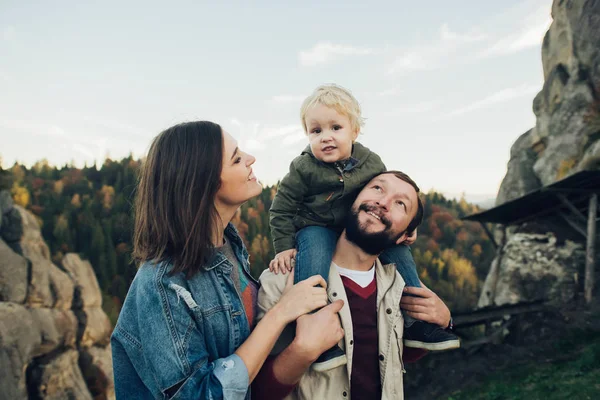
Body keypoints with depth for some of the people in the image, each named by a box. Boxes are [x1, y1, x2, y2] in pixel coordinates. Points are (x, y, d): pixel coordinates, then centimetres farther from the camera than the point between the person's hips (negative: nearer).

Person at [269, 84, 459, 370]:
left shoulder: (372, 163, -7)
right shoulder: (303, 169, -16)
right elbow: (282, 208, -9)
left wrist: (405, 225, 1)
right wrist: (283, 247, -14)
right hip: (316, 229, -4)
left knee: (399, 248, -7)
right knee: (314, 260, -36)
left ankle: (415, 324, 3)